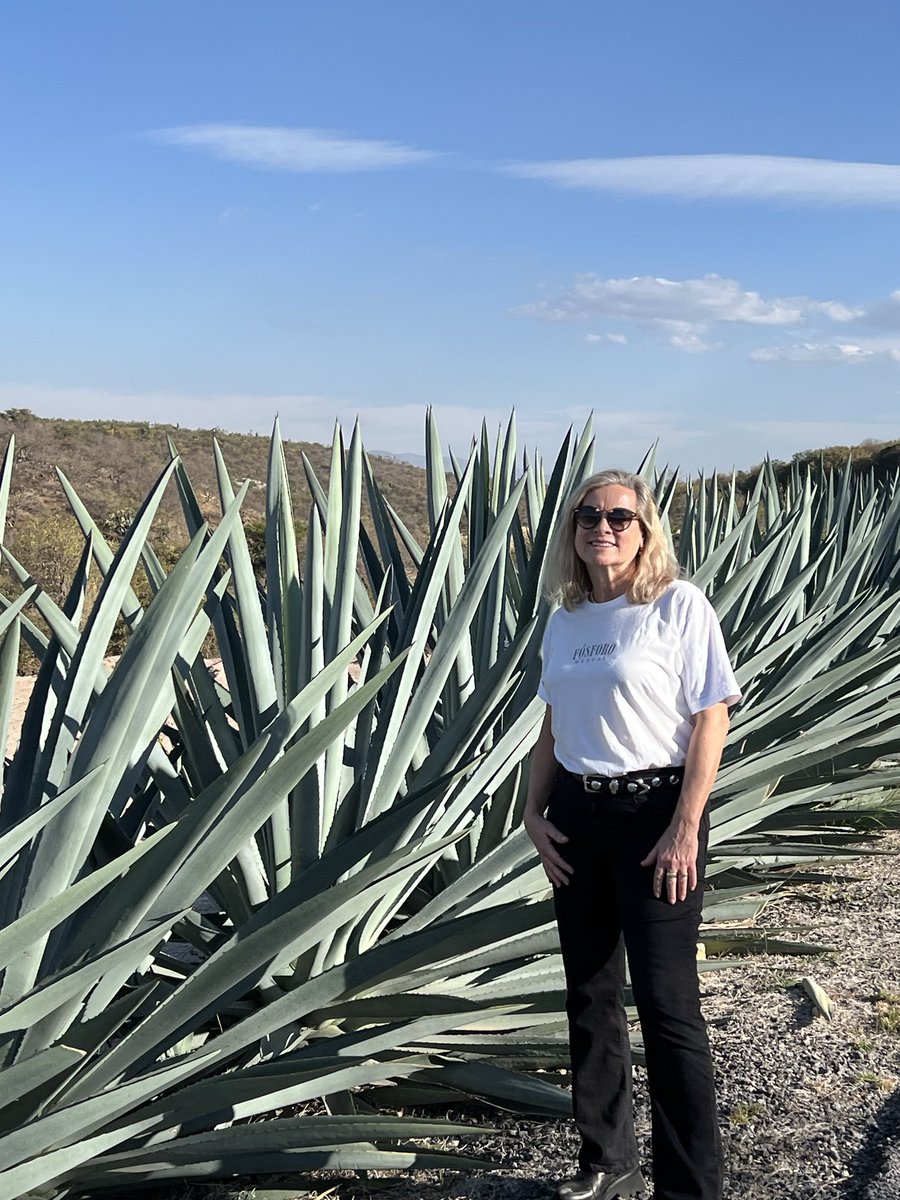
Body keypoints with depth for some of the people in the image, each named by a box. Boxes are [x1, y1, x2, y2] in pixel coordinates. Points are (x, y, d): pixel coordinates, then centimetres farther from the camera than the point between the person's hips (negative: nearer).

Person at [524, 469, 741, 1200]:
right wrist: (534, 810, 5)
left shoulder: (680, 606, -9)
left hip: (654, 810, -6)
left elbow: (711, 719, -12)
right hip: (576, 816, 6)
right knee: (590, 994, 14)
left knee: (665, 1003, -4)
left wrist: (686, 827, -17)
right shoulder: (565, 620, 9)